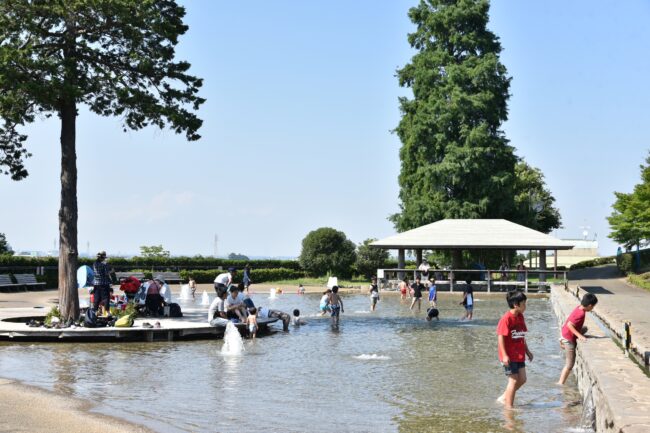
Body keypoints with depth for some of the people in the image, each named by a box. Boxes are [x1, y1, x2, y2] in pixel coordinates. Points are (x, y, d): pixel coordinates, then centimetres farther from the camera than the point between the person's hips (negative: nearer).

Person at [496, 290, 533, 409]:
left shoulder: (520, 317, 9)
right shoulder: (506, 318, -17)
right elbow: (500, 336, -18)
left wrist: (527, 351, 18)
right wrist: (504, 355, -22)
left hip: (519, 355, 8)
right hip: (509, 356, -8)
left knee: (522, 379, 8)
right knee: (514, 380, -3)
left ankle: (503, 398, 22)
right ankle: (509, 407, 9)